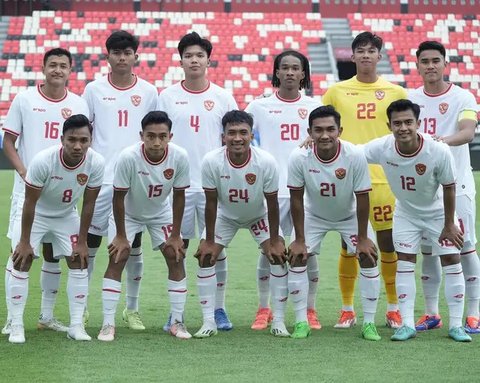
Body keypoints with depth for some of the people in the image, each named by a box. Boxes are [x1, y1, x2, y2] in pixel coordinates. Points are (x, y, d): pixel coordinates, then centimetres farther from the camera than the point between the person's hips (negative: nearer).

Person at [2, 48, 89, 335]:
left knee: (53, 251, 9)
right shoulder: (24, 99, -1)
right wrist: (24, 173, -12)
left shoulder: (78, 104, 5)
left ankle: (47, 316, 20)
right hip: (28, 187, -3)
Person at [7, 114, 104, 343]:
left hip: (66, 216, 3)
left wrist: (81, 242, -9)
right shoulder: (43, 161, -35)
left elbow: (88, 204, -13)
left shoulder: (96, 163, -26)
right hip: (35, 214, -3)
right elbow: (30, 202, -24)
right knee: (22, 263, -11)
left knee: (79, 262, -4)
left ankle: (76, 325, 4)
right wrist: (24, 242, -19)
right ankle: (16, 326, -4)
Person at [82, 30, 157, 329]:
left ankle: (132, 309, 15)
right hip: (101, 179, -1)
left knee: (134, 244, 6)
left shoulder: (148, 91, 5)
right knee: (91, 242, 1)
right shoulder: (94, 90, 3)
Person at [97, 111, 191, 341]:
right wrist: (120, 235, -17)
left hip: (161, 212, 3)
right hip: (128, 213, -3)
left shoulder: (179, 157, -28)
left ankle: (177, 322, 5)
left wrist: (175, 235, -9)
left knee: (176, 257, -5)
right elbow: (119, 197, -23)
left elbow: (179, 196, -13)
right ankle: (108, 324, -8)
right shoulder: (128, 157, -35)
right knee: (117, 258, -14)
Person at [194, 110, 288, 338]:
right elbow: (211, 203, -20)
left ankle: (278, 321, -2)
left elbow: (272, 204, -19)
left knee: (278, 256, -13)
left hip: (259, 216, 0)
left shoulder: (266, 162, -31)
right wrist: (208, 241, -15)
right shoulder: (212, 161, -31)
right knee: (205, 257, -12)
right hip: (225, 216, 0)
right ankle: (209, 322, -3)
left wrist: (275, 241, -15)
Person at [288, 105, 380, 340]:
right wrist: (299, 239, -15)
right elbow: (296, 199, -17)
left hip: (350, 215, -1)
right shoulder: (299, 158, -29)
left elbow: (362, 198, -21)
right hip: (314, 215, 1)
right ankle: (301, 322, 0)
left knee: (368, 257, -11)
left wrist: (362, 238, -16)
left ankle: (369, 323, 0)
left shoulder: (355, 156, -31)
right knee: (297, 257, -11)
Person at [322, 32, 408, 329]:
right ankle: (347, 309, 13)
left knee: (388, 243, 2)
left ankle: (394, 308, 13)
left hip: (385, 179, 0)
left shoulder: (395, 92, 6)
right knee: (349, 244, 3)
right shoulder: (336, 92, 7)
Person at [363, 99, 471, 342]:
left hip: (438, 212, -2)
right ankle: (407, 324, 4)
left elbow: (449, 188, -19)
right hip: (406, 213, 2)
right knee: (404, 262, -2)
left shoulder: (439, 151, -33)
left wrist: (449, 225, -12)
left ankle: (456, 325, 4)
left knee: (451, 260, -4)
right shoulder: (381, 148, -27)